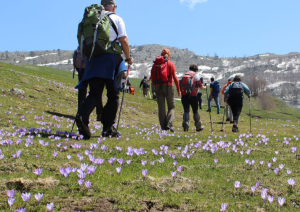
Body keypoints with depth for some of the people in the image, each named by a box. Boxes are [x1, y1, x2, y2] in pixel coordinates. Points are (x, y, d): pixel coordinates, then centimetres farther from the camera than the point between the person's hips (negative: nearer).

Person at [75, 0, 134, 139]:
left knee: (94, 94, 3)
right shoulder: (116, 19, 4)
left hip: (93, 59, 4)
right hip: (111, 58, -4)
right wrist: (128, 57, 7)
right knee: (113, 95, 4)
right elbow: (123, 40, -4)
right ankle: (108, 128, 0)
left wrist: (84, 58, 22)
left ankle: (82, 116, -23)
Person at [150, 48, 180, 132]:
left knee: (161, 107, 4)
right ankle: (169, 124, -12)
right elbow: (174, 77, -6)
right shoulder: (171, 64, 1)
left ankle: (163, 127, -1)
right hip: (168, 86, -2)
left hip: (158, 87, 2)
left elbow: (152, 77, 6)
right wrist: (178, 89, -4)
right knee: (171, 107, 8)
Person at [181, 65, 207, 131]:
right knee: (195, 111, 10)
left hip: (184, 95, 3)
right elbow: (201, 87, 2)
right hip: (193, 95, -3)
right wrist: (205, 87, 21)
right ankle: (198, 126, 20)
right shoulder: (196, 75, 2)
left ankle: (185, 126, -11)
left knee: (186, 110, 3)